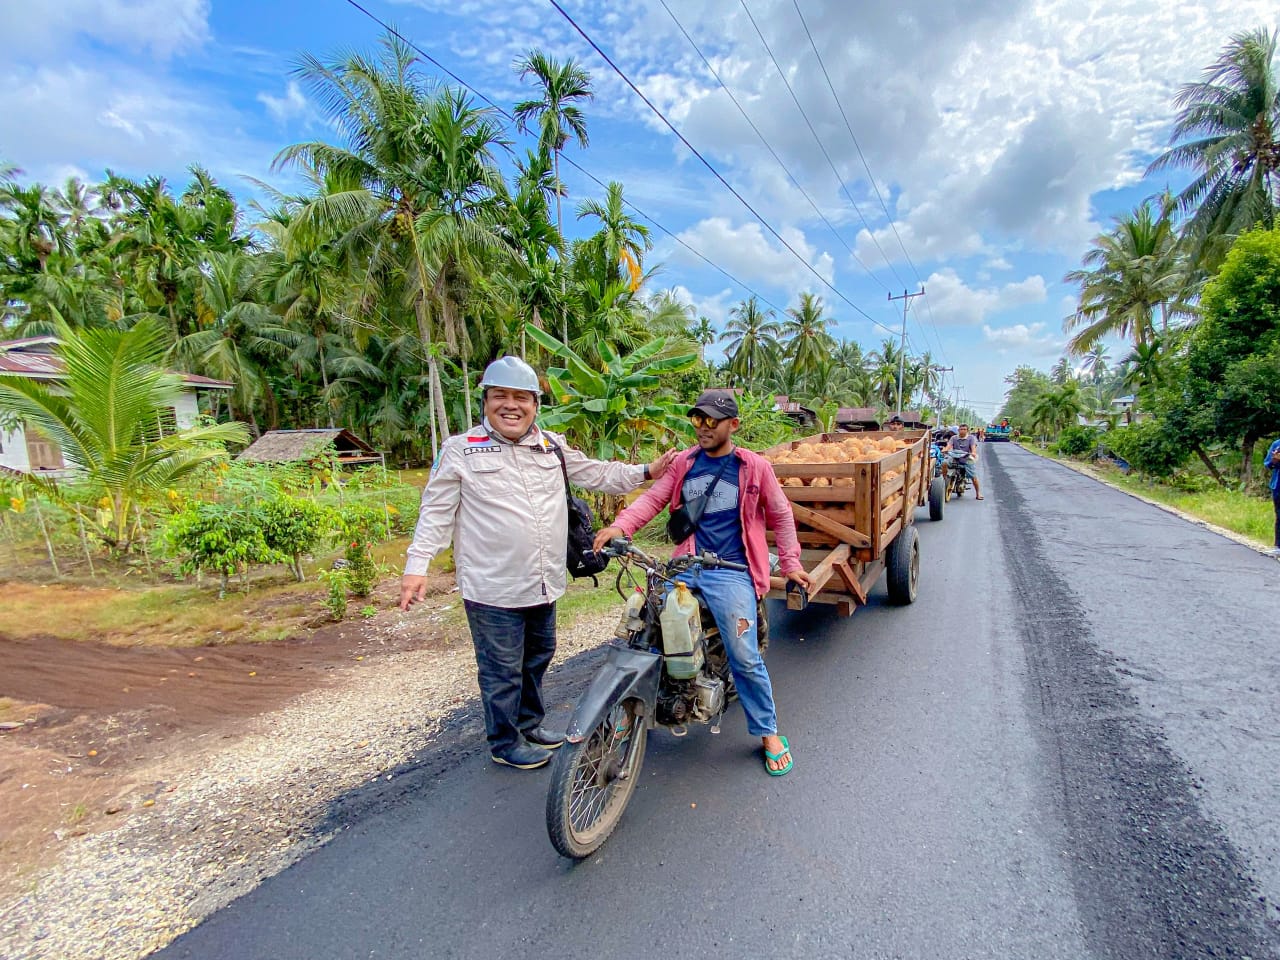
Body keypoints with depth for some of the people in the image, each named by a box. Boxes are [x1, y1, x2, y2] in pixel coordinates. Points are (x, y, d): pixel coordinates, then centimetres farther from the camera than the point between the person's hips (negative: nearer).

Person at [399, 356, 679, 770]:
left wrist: (645, 472, 6)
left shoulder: (552, 446, 7)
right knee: (502, 670, 7)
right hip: (493, 589, -6)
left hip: (543, 584, 6)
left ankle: (530, 723, 44)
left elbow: (598, 474, 13)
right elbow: (437, 511, -6)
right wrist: (417, 566, -11)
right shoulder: (460, 450, -6)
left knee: (537, 658, 22)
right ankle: (505, 742, 29)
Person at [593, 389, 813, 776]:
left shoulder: (754, 466, 1)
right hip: (686, 566, 4)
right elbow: (654, 497, 2)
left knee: (745, 659, -7)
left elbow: (781, 515, 9)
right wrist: (620, 526, -14)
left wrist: (790, 564, 8)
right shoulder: (683, 462, 9)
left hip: (731, 571, -3)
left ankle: (769, 732, 18)